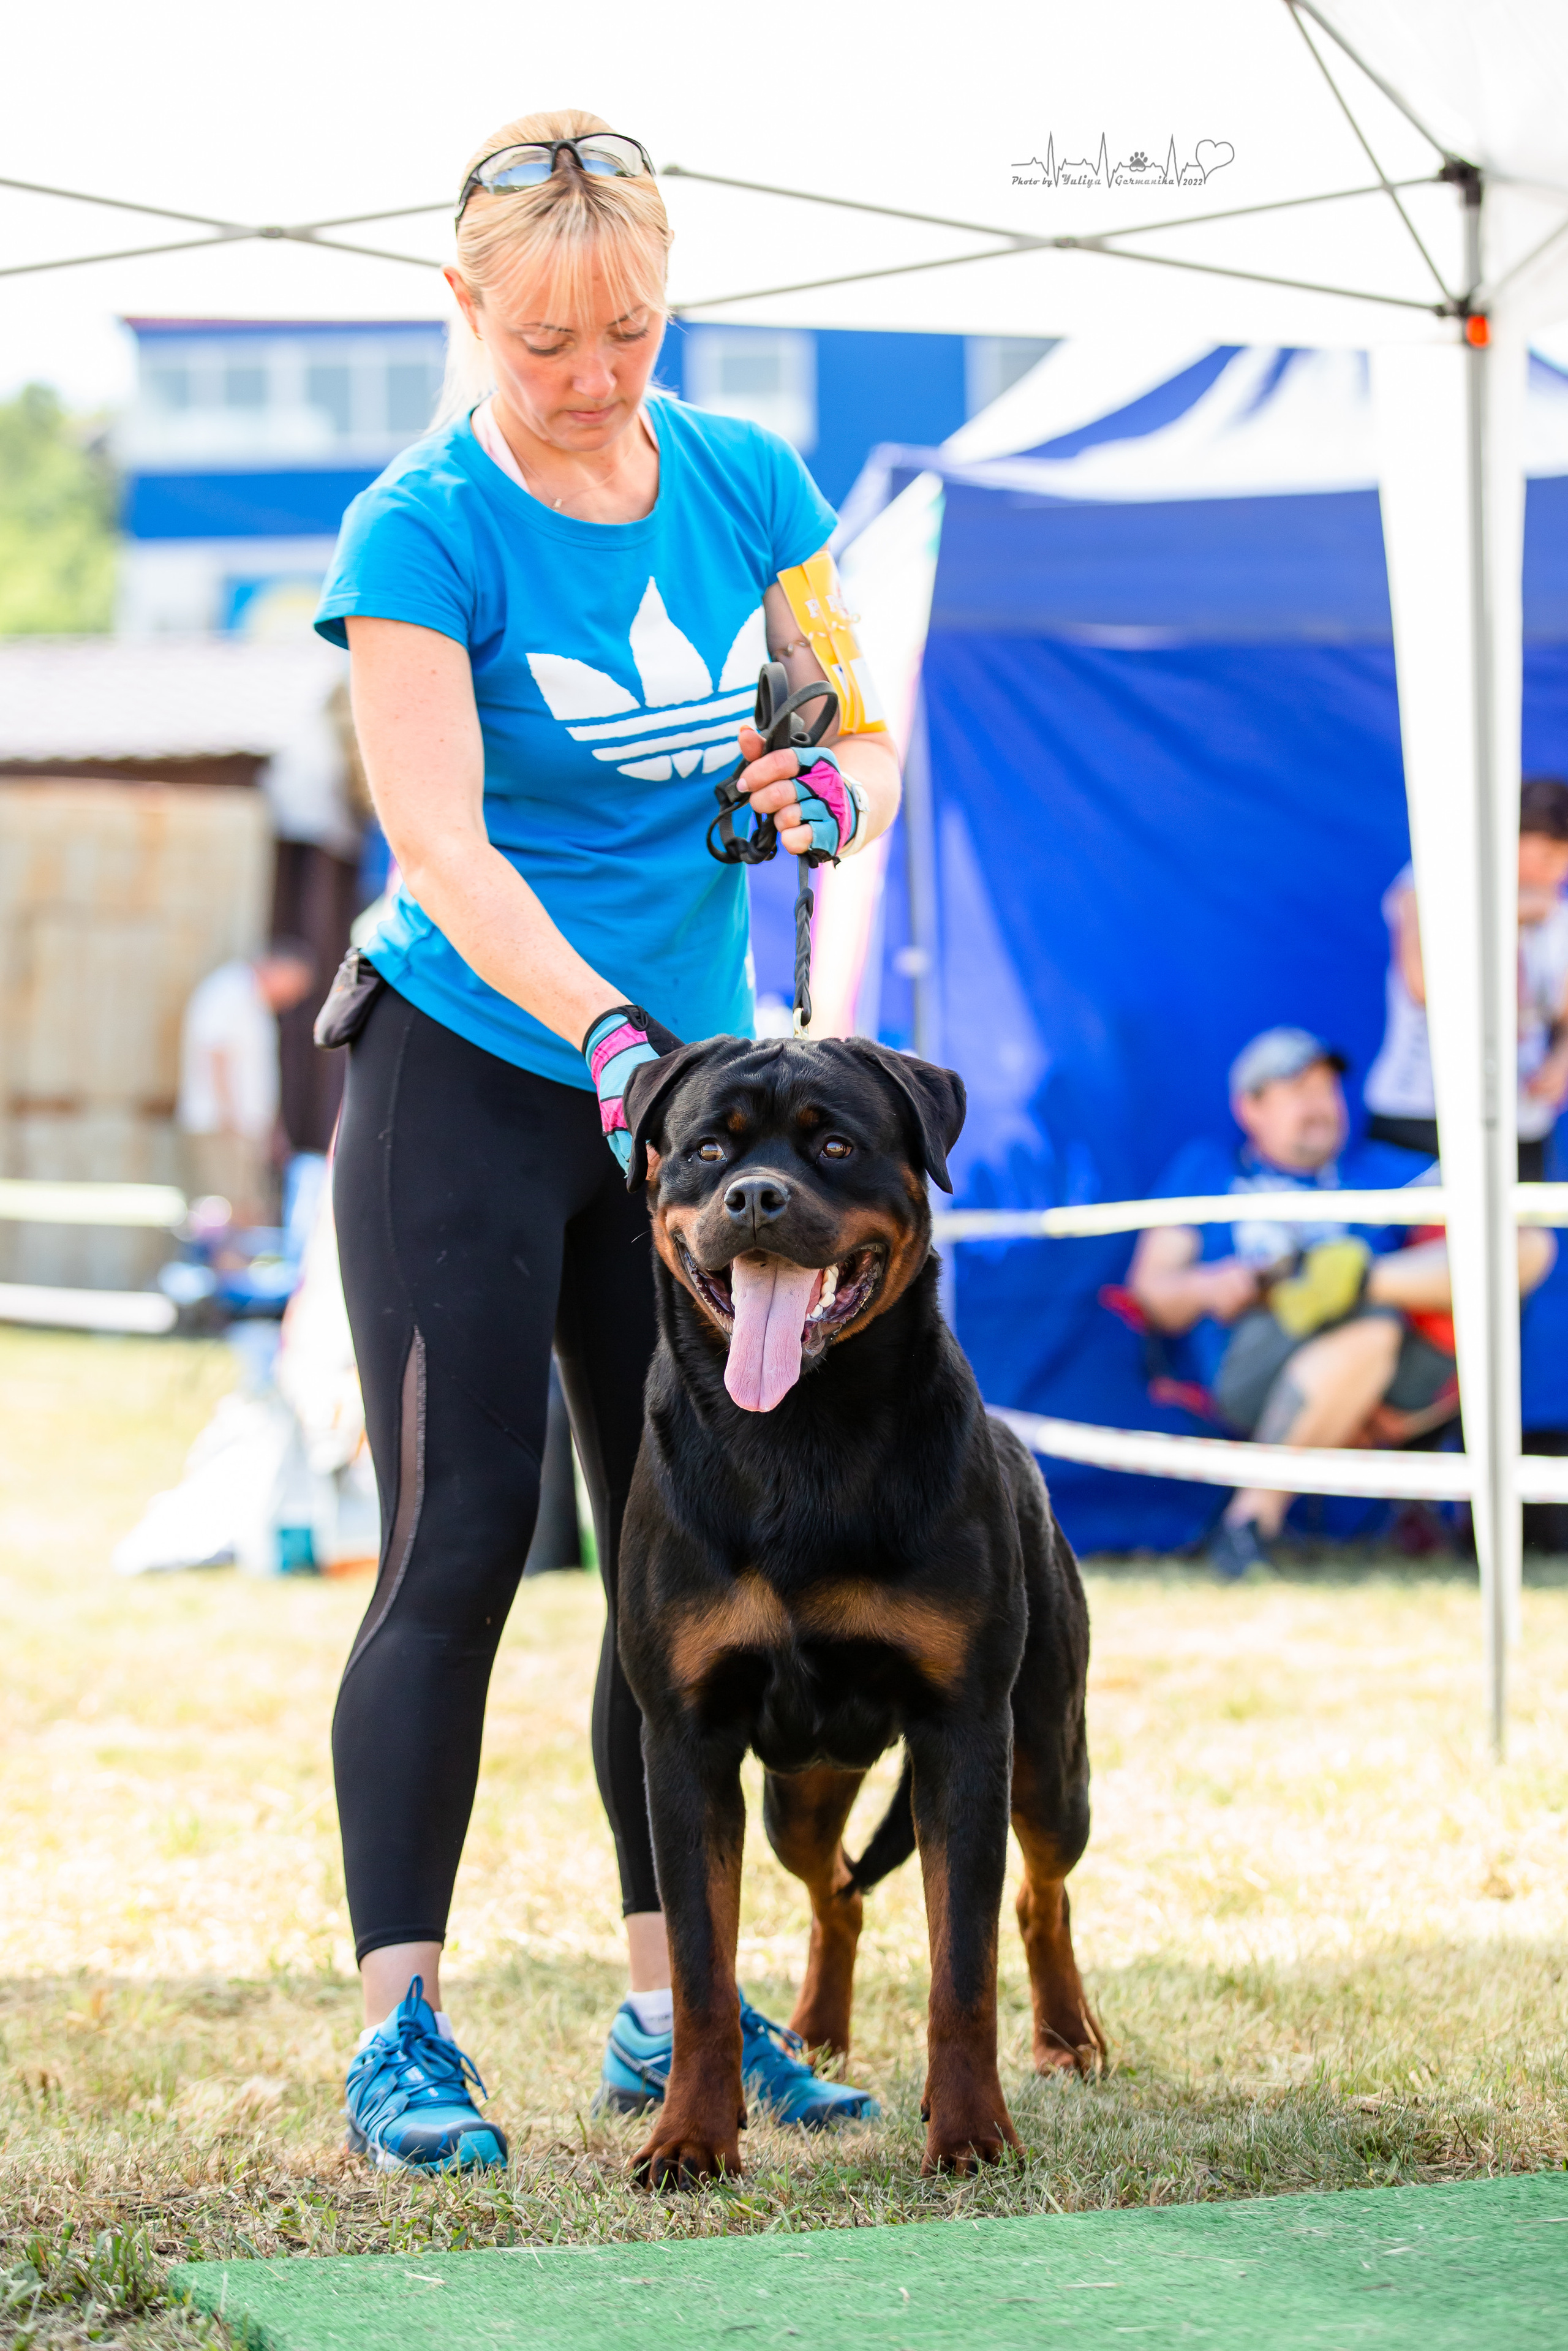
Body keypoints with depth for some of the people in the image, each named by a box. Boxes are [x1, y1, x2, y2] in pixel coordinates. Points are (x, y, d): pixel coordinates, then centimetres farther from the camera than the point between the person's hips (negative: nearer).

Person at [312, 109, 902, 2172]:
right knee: (460, 1540, -9)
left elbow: (867, 739, 9)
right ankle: (400, 2027, -5)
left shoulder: (749, 486, 2)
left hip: (688, 1077, 5)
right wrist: (605, 1033, -35)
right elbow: (437, 838, -23)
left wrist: (831, 795, -15)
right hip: (469, 1077, -5)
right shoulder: (424, 528, -13)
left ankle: (676, 2007, 17)